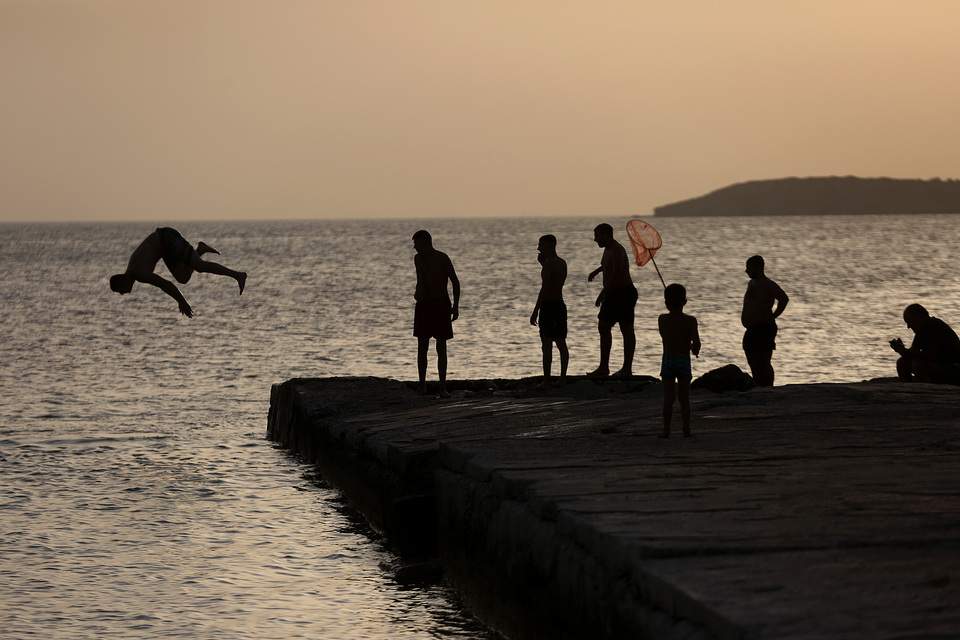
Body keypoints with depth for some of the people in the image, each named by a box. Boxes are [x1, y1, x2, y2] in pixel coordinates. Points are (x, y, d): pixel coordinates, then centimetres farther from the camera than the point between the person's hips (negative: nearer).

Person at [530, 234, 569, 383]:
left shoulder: (548, 263, -15)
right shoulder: (562, 263, 12)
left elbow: (544, 288, -20)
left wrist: (535, 311, -19)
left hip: (548, 306, -9)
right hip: (560, 305, 9)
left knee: (547, 345, -7)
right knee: (561, 343, 11)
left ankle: (546, 380, -9)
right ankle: (563, 378, 13)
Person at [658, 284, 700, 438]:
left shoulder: (662, 320, -3)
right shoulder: (690, 321, -7)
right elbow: (696, 342, -14)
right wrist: (694, 350, 6)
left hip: (667, 362, 0)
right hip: (684, 361, 0)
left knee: (668, 398, 3)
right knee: (684, 398, 7)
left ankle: (666, 429, 1)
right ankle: (686, 429, 7)